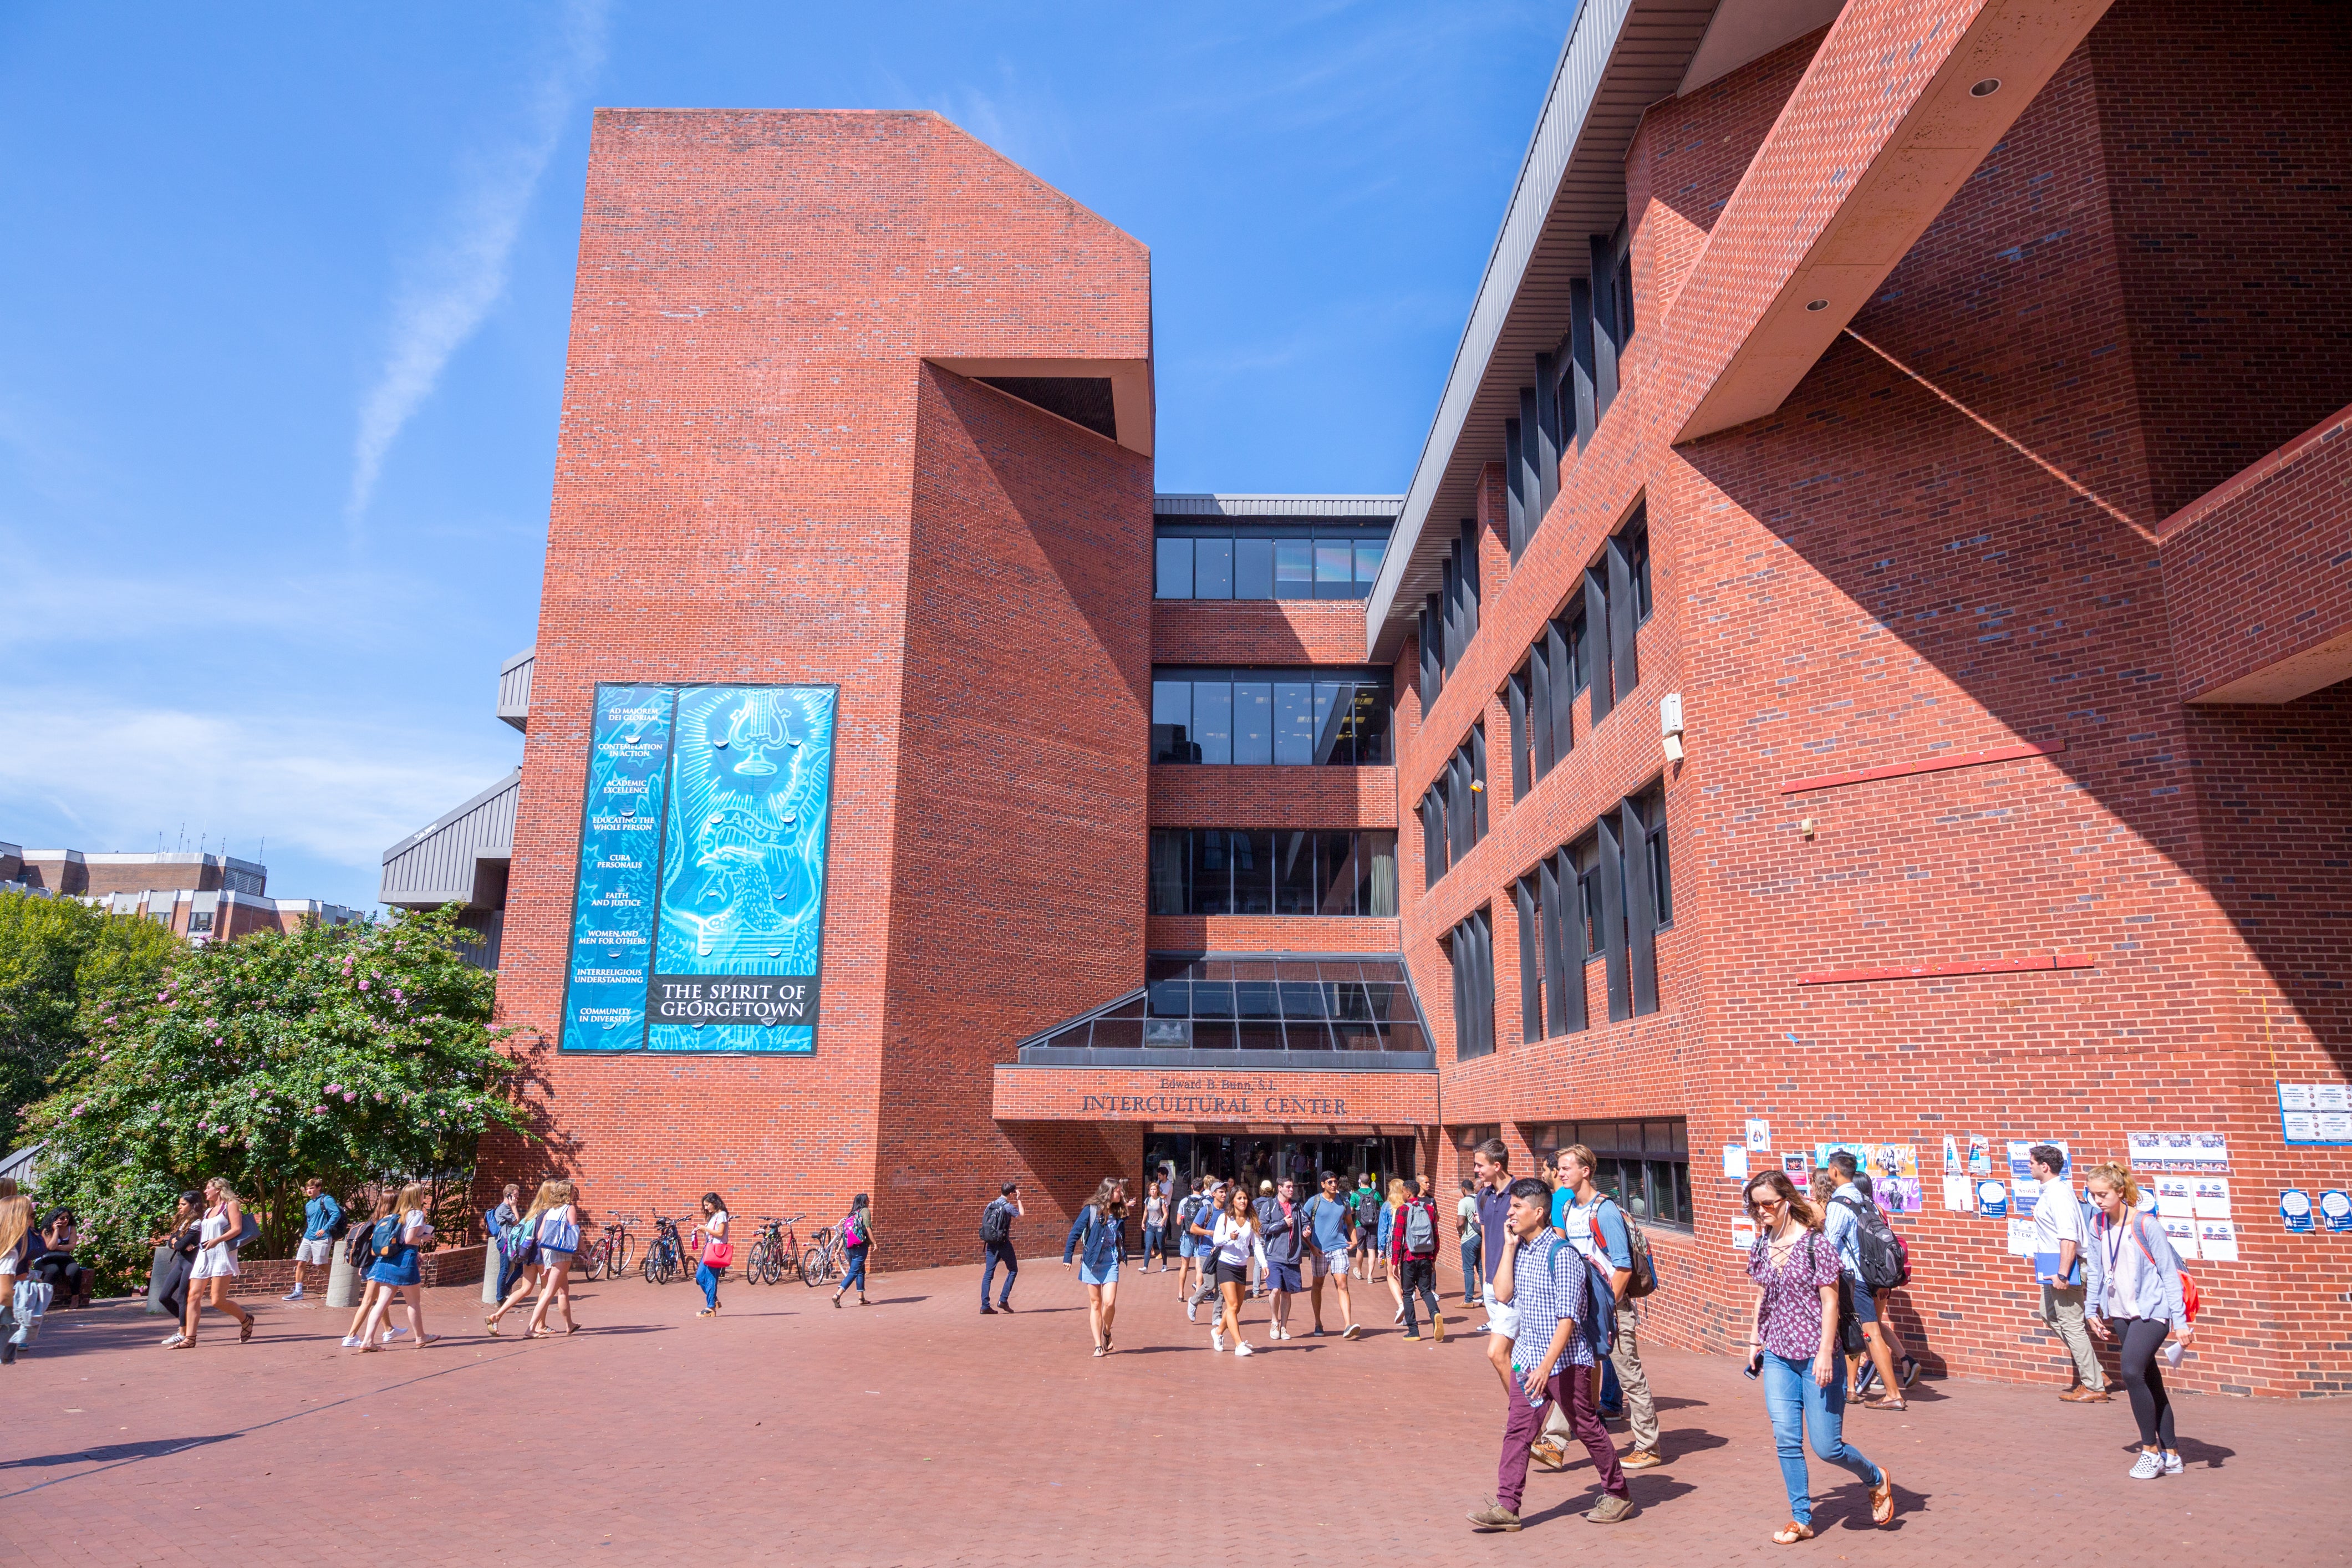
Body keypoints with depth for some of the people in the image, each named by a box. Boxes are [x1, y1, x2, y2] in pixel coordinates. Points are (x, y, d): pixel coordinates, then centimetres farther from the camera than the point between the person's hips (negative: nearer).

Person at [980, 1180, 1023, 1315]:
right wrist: (1019, 1200, 14)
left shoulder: (990, 1205, 8)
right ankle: (1003, 1300, 2)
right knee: (1013, 1270, 11)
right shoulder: (1008, 1206, -11)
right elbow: (1021, 1215, 6)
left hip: (991, 1243, 6)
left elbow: (985, 1223, 10)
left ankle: (985, 1306, 2)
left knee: (988, 1273, 6)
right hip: (1003, 1243, -6)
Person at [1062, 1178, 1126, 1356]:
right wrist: (1068, 1256, -8)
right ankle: (1098, 1345, 12)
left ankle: (1107, 1333, 18)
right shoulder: (1091, 1210, -8)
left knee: (1109, 1303, -10)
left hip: (1111, 1262, 2)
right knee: (1095, 1304, 4)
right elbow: (1075, 1232, -6)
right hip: (1092, 1261, -2)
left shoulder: (1119, 1213, 6)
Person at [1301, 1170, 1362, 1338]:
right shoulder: (1314, 1202, -2)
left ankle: (1348, 1326, -19)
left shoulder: (1343, 1201, 7)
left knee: (1342, 1285, -11)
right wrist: (1311, 1246, -7)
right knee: (1317, 1286, 10)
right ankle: (1318, 1324, 25)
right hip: (1319, 1250, -1)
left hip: (1339, 1249, 1)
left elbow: (1350, 1223, 22)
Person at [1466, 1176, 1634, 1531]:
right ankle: (1506, 1507, 4)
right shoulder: (1520, 1252, 7)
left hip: (1565, 1359, -7)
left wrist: (1547, 1365, -23)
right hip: (1528, 1357, 7)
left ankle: (1618, 1494, 28)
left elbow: (1568, 1318, -19)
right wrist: (1509, 1245, -4)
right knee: (1517, 1431, 2)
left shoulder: (1561, 1254, -17)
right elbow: (1502, 1295, -4)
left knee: (1588, 1428, 9)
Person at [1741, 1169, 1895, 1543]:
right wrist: (1754, 1341, 12)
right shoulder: (1762, 1246, 5)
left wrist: (1825, 1353, -16)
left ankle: (1876, 1480, 31)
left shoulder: (1816, 1244, -11)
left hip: (1816, 1357, -5)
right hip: (1778, 1357, 5)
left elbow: (1830, 1303, -11)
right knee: (1786, 1439, -2)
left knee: (1826, 1446, 1)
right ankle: (1801, 1519, 12)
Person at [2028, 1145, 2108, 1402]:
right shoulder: (2049, 1192, 10)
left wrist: (2062, 1274, -27)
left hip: (2062, 1265, -11)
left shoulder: (2058, 1195, -21)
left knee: (2071, 1324, -2)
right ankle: (2095, 1372, 23)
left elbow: (2069, 1237, -27)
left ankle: (2093, 1387, 8)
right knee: (2050, 1315, 19)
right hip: (2053, 1265, 11)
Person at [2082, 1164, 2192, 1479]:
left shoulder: (2145, 1226, -16)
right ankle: (2170, 1455, 20)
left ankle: (2151, 1450, -5)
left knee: (2132, 1372, -19)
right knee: (2149, 1380, 11)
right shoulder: (2097, 1225, 1)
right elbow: (2096, 1271, 11)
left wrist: (2180, 1321, -14)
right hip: (2120, 1312, 6)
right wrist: (2091, 1309, 11)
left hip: (2152, 1310, -6)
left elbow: (2169, 1273, -12)